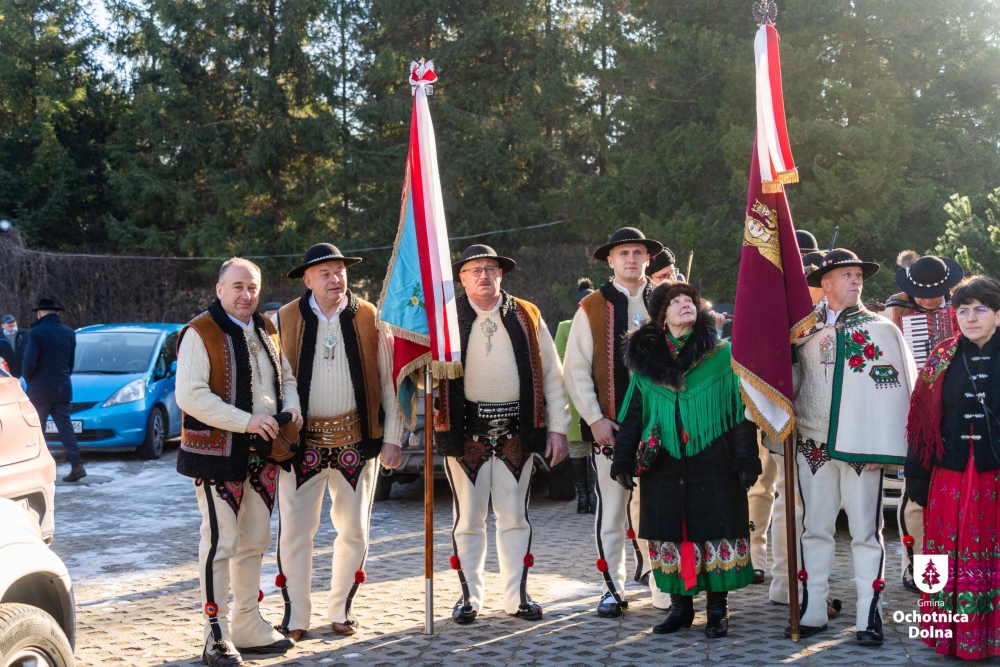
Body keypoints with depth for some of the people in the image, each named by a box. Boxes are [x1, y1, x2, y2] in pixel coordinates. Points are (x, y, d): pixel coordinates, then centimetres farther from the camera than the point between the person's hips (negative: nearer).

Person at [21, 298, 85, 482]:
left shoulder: (37, 332, -11)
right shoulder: (69, 333, 6)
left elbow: (29, 363, -13)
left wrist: (29, 380, 5)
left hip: (40, 389, -5)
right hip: (63, 388, 5)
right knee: (65, 427, 5)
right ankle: (77, 465, -6)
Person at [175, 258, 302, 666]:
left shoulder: (266, 331, 13)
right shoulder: (200, 333, -10)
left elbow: (286, 378, 24)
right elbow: (190, 395, -19)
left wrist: (291, 408, 2)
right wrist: (246, 420, -23)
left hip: (263, 452, 7)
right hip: (217, 452, -7)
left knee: (254, 542, 14)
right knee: (220, 541, -7)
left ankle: (248, 626, 25)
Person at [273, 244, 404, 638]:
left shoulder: (370, 319, 1)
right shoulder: (285, 320, -1)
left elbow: (388, 381, 4)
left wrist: (392, 439, 0)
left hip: (356, 441, 1)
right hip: (301, 442, -1)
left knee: (354, 531, 9)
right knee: (295, 530, 1)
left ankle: (341, 610, 25)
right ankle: (295, 616, 13)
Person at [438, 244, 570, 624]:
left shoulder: (527, 317, 7)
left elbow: (551, 375, 7)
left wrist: (557, 428, 2)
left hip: (516, 431, 1)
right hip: (466, 432, -1)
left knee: (514, 517, 8)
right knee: (468, 518, 6)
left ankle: (517, 596, 17)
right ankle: (469, 596, 17)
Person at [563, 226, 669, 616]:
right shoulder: (592, 308, 3)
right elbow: (576, 371, 0)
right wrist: (595, 419, -7)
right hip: (609, 426, -1)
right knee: (611, 509, 1)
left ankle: (651, 570, 28)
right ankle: (614, 588, 11)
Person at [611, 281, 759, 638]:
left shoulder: (722, 356, 0)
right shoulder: (645, 361, 7)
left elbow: (741, 411, -1)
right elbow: (632, 416, 10)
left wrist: (746, 460, -6)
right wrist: (623, 461, 6)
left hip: (713, 465, -2)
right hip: (663, 467, 2)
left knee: (717, 532, 1)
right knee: (669, 534, 6)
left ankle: (718, 609, 12)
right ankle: (680, 606, 19)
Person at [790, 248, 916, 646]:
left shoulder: (881, 330, 0)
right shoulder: (805, 328, 8)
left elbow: (895, 390, -5)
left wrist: (882, 447, -12)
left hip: (860, 447, -3)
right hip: (813, 445, 3)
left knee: (865, 531, 0)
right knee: (815, 528, 8)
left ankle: (869, 617, 5)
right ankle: (812, 611, 16)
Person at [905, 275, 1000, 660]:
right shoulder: (941, 359, 5)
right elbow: (923, 422, 6)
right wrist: (917, 478, 3)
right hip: (951, 479, 1)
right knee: (953, 559, 6)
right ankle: (955, 639, 17)